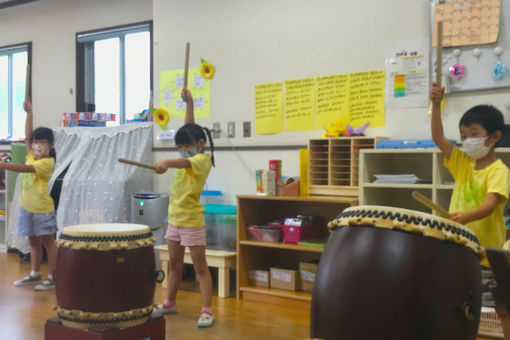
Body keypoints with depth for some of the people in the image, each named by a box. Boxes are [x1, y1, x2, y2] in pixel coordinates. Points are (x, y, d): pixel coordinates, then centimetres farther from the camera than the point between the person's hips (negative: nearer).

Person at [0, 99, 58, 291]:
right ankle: (35, 275, 25)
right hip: (27, 207, 7)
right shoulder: (31, 156, 8)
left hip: (42, 208, -7)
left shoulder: (47, 162, -14)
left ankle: (53, 277, 6)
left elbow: (27, 169, -27)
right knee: (33, 241, 15)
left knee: (48, 241, 0)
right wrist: (29, 113, 5)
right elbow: (27, 135, 6)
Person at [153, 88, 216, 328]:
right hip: (174, 218, 9)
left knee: (200, 267, -3)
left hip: (192, 221, -9)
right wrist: (189, 104, 13)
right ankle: (169, 303, 28)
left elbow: (184, 162, -37)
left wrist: (166, 162, -56)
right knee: (174, 264, 17)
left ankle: (206, 311, 0)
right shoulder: (190, 157, 9)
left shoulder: (202, 160, -15)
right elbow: (189, 130, 18)